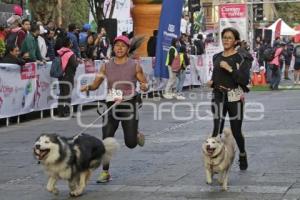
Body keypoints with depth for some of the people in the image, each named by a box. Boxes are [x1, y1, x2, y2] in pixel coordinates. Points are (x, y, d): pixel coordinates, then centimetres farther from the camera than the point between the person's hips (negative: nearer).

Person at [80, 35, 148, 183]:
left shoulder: (134, 66, -3)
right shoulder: (107, 66, 3)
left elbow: (145, 83, 4)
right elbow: (96, 84, 8)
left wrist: (144, 87, -20)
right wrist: (88, 87, -13)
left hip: (129, 105, -2)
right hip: (111, 105, 2)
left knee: (131, 143, -3)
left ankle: (137, 136, 35)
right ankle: (105, 173, 6)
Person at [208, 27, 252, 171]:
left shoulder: (241, 58, -6)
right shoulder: (216, 57, 11)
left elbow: (245, 80, -14)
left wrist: (230, 69, -21)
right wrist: (212, 82, 5)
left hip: (235, 97, -3)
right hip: (218, 96, 3)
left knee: (236, 131, 8)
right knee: (217, 130, -9)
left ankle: (243, 156, 36)